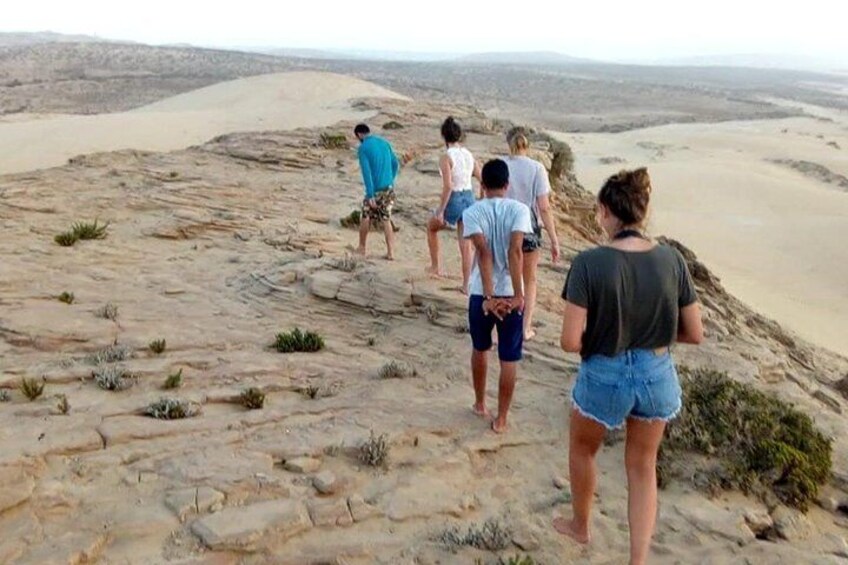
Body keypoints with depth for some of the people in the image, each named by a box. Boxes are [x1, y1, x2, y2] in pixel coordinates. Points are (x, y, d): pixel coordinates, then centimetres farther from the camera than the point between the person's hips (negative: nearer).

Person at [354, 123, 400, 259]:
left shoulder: (363, 148, -9)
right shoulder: (384, 142, 9)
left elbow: (366, 172, -16)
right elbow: (396, 165, 13)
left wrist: (370, 195, -17)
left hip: (376, 190, -5)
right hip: (389, 188, 5)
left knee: (366, 218, 13)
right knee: (386, 220, 9)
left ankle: (361, 248, 24)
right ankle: (390, 252, 5)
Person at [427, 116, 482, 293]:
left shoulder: (446, 157, -14)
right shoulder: (469, 155, 5)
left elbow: (448, 186, -22)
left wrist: (440, 211, -16)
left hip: (454, 201, -5)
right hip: (469, 199, 5)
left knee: (431, 228, 24)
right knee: (466, 245, 11)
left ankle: (436, 266, 29)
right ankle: (467, 285, 13)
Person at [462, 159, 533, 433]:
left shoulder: (472, 212, -5)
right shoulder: (519, 209, -6)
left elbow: (483, 252, -18)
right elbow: (515, 250, -20)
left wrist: (489, 297, -21)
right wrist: (518, 295, -19)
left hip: (481, 294, 1)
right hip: (510, 295, -1)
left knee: (480, 349, 23)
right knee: (509, 359, 10)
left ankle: (480, 404, 38)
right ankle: (501, 419, 17)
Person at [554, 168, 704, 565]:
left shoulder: (590, 263, -22)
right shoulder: (671, 260, -10)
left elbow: (570, 342, -21)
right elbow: (695, 334, -4)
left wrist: (599, 334, 1)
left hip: (604, 377, -3)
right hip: (657, 376, 3)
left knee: (582, 450, 27)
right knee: (642, 467, 24)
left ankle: (580, 525, 50)